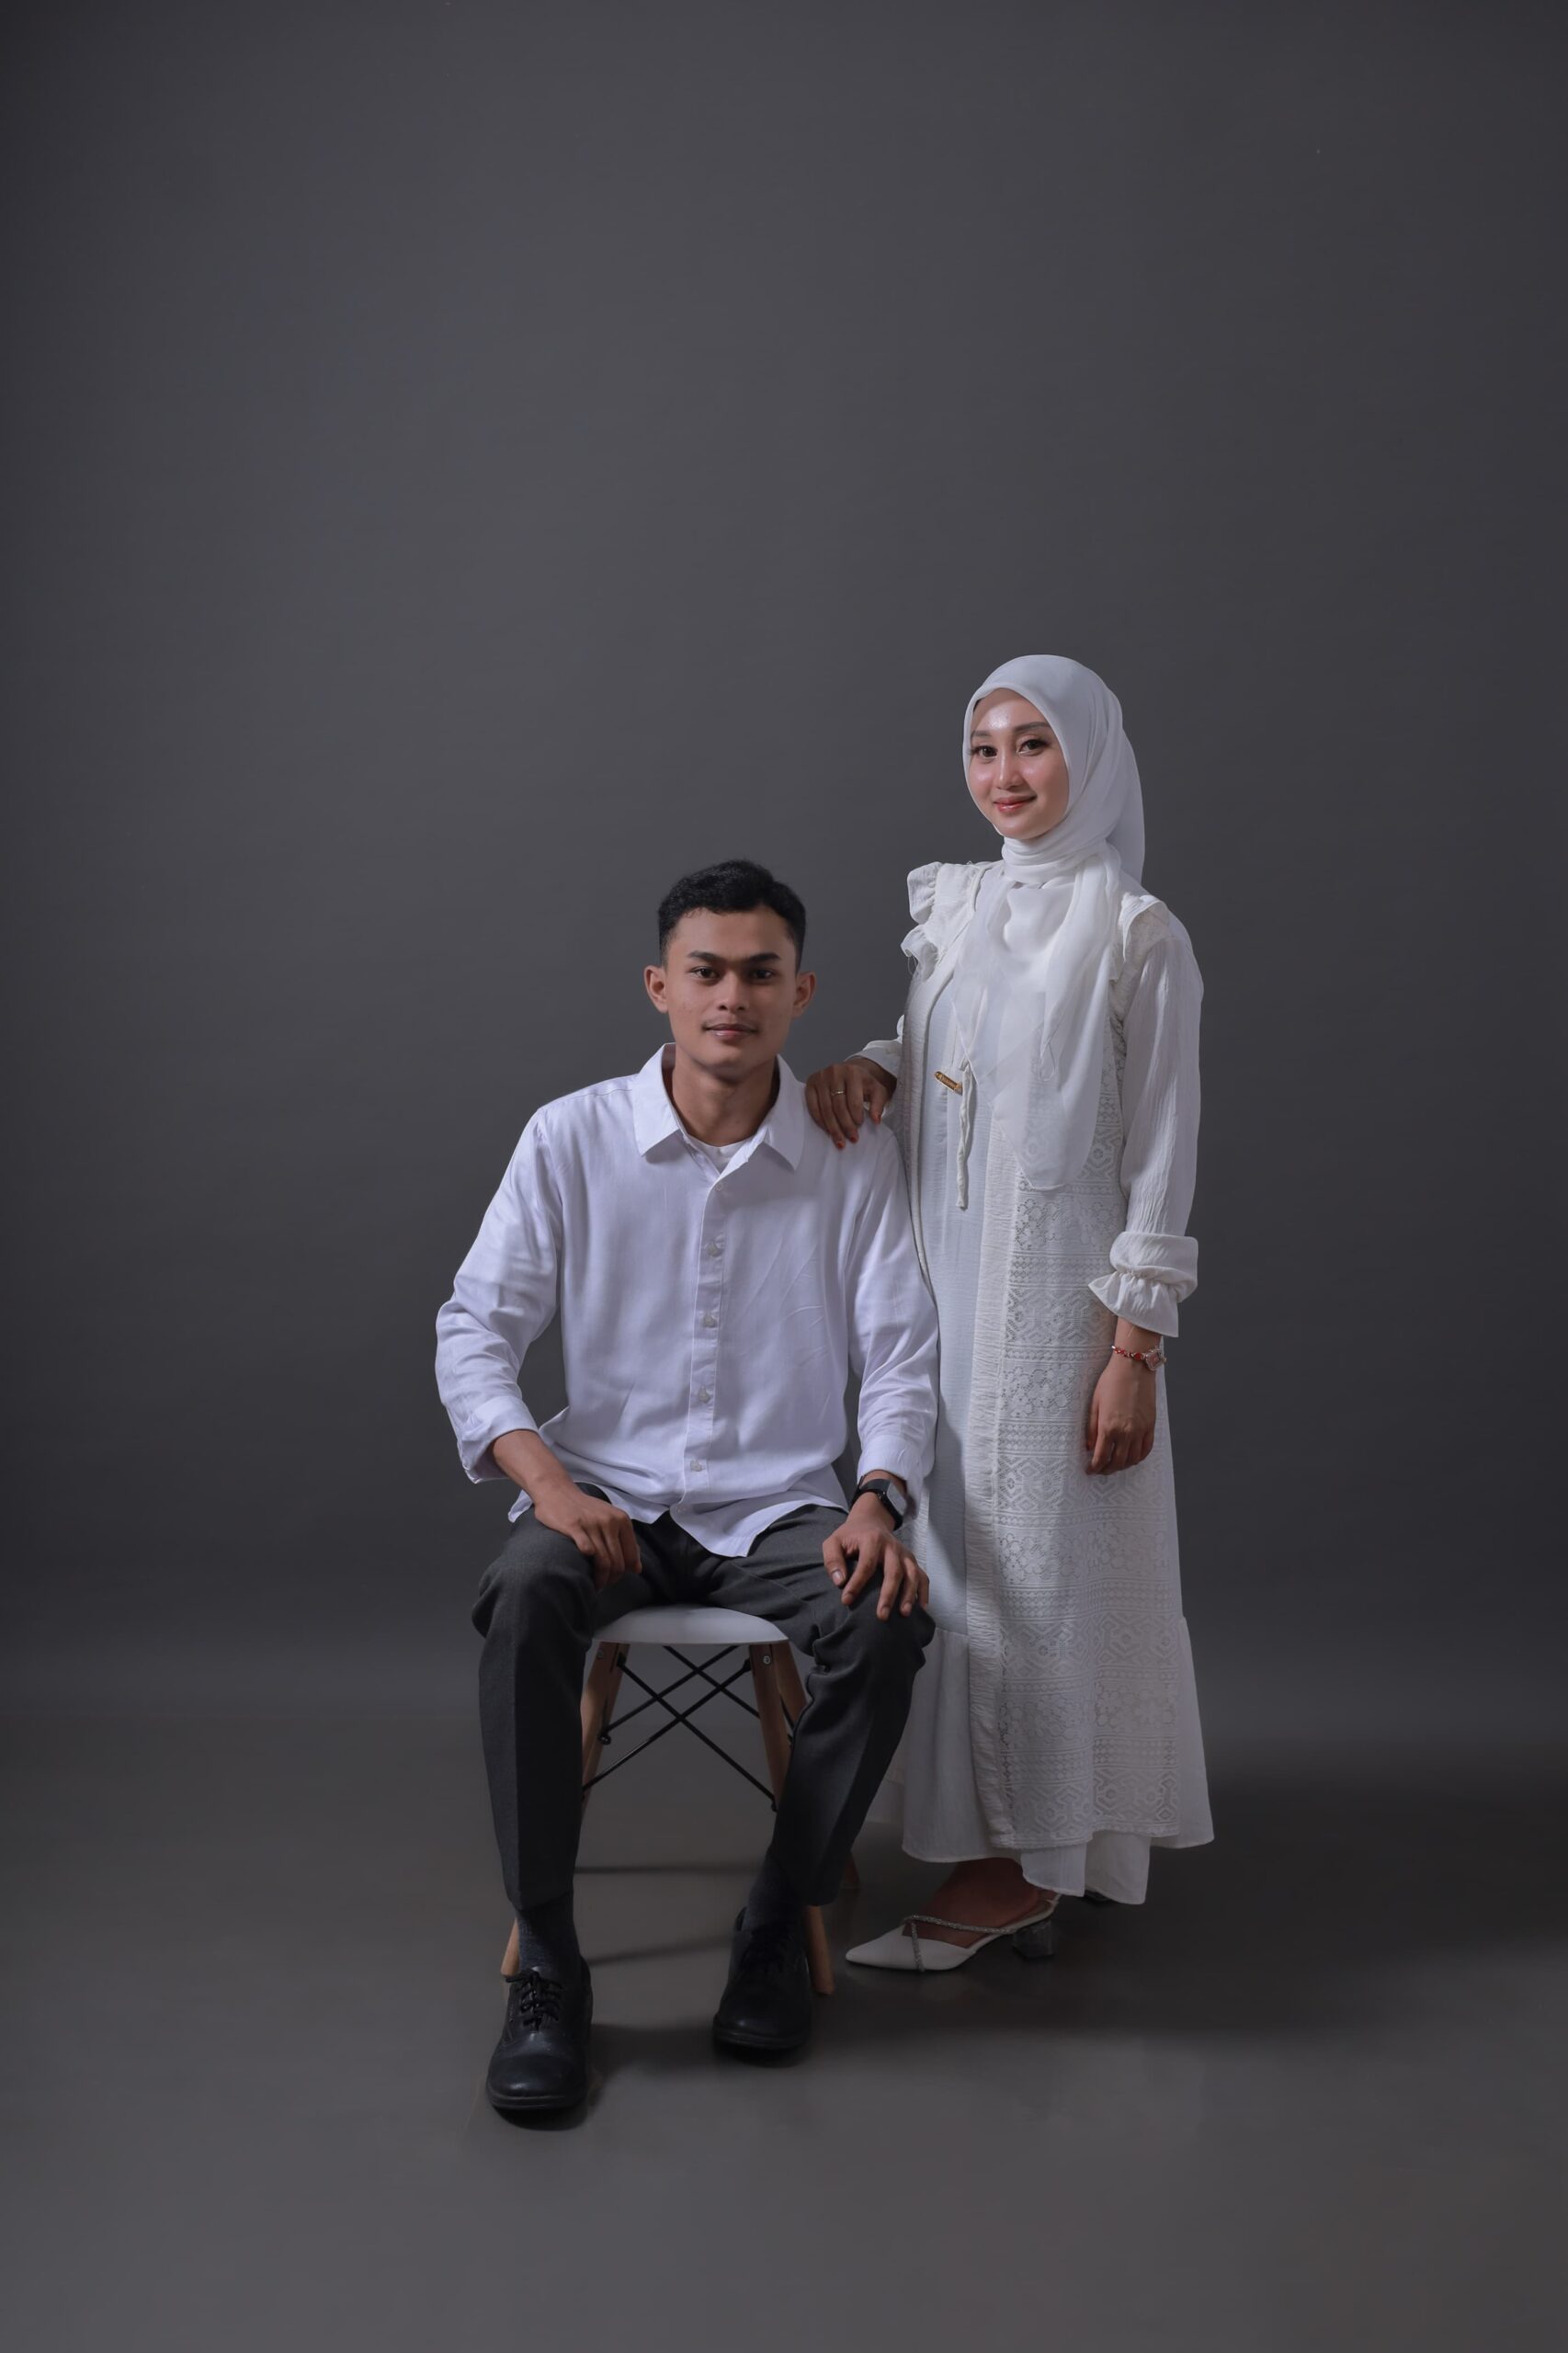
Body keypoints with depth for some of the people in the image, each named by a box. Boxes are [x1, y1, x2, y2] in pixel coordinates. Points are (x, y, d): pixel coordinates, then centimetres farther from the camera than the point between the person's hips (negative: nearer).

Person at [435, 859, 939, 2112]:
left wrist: (877, 1502, -20)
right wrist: (547, 1480, -19)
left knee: (888, 1618, -31)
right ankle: (546, 1974, -20)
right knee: (524, 1602, -33)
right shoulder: (572, 1138, 0)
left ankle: (780, 1927, -8)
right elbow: (473, 1332, -1)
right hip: (607, 1496, 0)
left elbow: (902, 1360, 0)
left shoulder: (857, 1159, 1)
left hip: (782, 1506, 1)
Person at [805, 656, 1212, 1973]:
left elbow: (1162, 1158, -10)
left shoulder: (1137, 936, -8)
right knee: (959, 1549, 10)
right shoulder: (955, 904, 10)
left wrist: (1134, 1351, -14)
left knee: (1027, 1557, -1)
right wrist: (868, 1072, -4)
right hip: (946, 1279, 7)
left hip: (1056, 1291, -7)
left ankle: (1014, 1865, 12)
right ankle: (1022, 1861, 24)